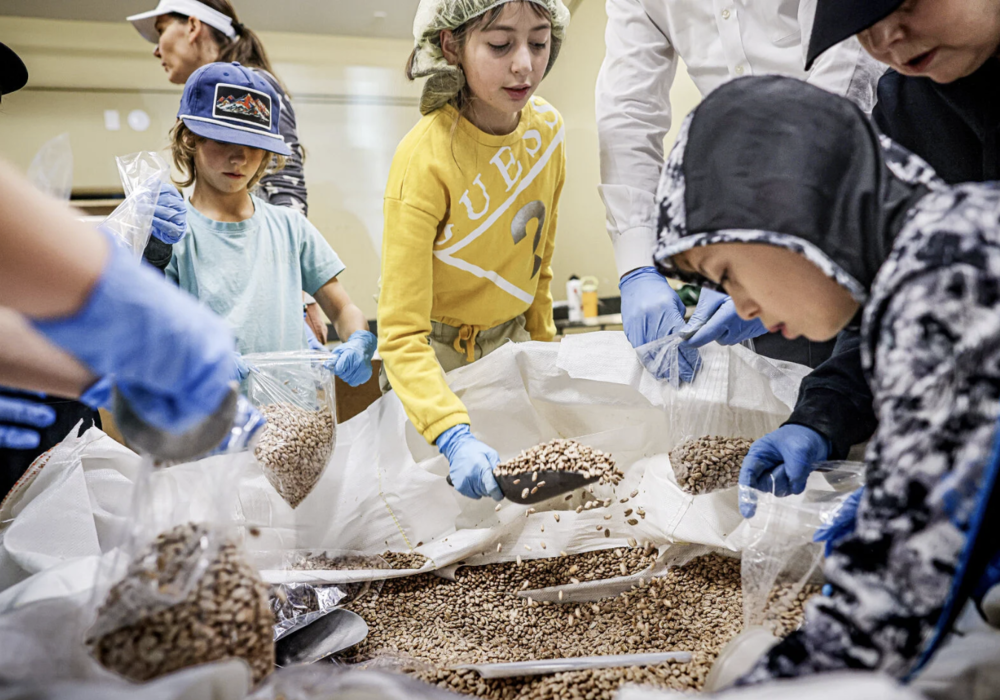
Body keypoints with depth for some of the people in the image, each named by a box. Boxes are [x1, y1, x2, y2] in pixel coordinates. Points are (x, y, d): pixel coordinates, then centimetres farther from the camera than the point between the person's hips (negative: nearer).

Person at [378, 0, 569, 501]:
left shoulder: (547, 127, -9)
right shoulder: (424, 160, -28)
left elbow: (538, 260, 6)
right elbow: (401, 334, -31)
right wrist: (454, 436, -44)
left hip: (510, 341, 5)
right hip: (437, 355, -5)